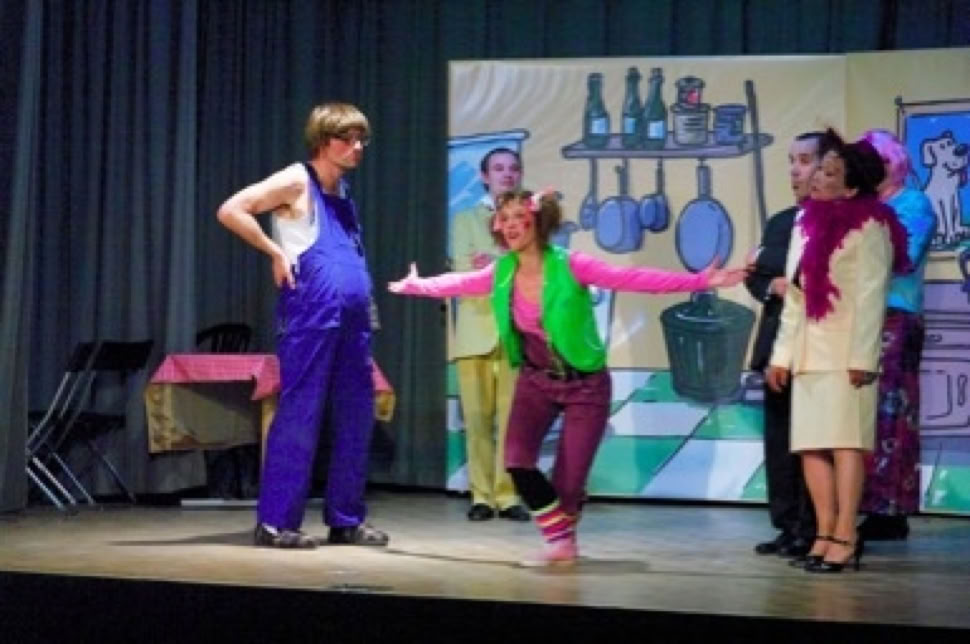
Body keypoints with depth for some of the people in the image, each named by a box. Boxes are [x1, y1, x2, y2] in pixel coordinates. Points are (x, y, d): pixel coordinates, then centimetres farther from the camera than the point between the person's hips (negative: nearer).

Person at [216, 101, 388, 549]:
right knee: (299, 416, -7)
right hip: (311, 318, -8)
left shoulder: (342, 192, 18)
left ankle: (346, 521, 17)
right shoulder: (296, 182, -4)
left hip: (353, 320, 8)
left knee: (356, 419, 9)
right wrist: (276, 253, -12)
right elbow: (230, 211, -13)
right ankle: (275, 522, -1)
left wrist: (361, 297, 15)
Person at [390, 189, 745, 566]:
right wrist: (413, 285, 25)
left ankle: (564, 539, 29)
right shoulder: (501, 273, -7)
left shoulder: (569, 266, -20)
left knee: (568, 479, -4)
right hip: (536, 380, 4)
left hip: (585, 384, -4)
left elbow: (634, 279, -23)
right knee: (517, 461, -16)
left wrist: (701, 281, -29)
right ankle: (560, 542, 2)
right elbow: (457, 283, 12)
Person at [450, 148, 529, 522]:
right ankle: (482, 496, 5)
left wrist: (492, 267, -13)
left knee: (513, 417, -6)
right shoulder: (466, 220, 15)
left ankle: (507, 496, -1)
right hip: (476, 330, 0)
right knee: (478, 417, 0)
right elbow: (464, 272, 0)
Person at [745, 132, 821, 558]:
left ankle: (813, 532, 1)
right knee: (779, 438, 7)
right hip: (779, 340, 7)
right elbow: (754, 276, 14)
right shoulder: (780, 221, 20)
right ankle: (788, 527, 13)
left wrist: (766, 260, -8)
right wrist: (773, 286, -7)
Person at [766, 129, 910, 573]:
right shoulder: (806, 224, 14)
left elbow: (871, 298, -10)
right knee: (810, 444, 3)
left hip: (846, 352, -7)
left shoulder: (868, 228, -5)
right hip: (809, 351, 7)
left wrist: (862, 357, -17)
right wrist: (781, 354, 11)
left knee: (845, 441, -8)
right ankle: (825, 534, 8)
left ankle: (846, 537, -8)